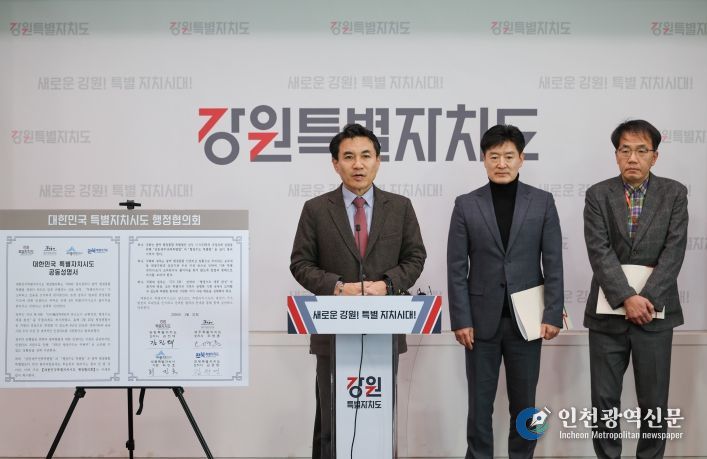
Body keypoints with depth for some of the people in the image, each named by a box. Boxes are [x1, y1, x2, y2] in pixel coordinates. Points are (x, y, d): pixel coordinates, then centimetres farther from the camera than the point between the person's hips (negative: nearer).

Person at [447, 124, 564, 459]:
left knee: (524, 403, 9)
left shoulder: (542, 202, 3)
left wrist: (552, 315, -6)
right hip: (482, 319, 0)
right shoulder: (466, 205, 1)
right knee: (479, 403, 6)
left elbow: (553, 264, 1)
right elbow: (456, 269, -1)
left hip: (526, 318, 0)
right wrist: (460, 320, -7)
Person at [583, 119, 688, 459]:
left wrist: (647, 299, -17)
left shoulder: (674, 194, 1)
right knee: (604, 400, 5)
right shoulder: (598, 195, 0)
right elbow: (599, 252, -9)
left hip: (655, 312, 0)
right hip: (608, 313, 0)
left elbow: (674, 251, -7)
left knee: (654, 402, 6)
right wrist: (626, 299, -19)